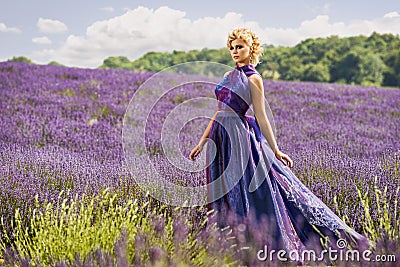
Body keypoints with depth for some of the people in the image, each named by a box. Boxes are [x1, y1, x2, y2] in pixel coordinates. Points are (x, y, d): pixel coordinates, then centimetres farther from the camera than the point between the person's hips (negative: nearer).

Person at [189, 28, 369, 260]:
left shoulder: (253, 79, -6)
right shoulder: (229, 76, 15)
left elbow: (261, 117, -6)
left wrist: (275, 150, -8)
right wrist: (202, 143, 15)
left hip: (238, 136, -7)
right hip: (219, 136, 7)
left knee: (242, 193, -4)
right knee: (225, 195, 10)